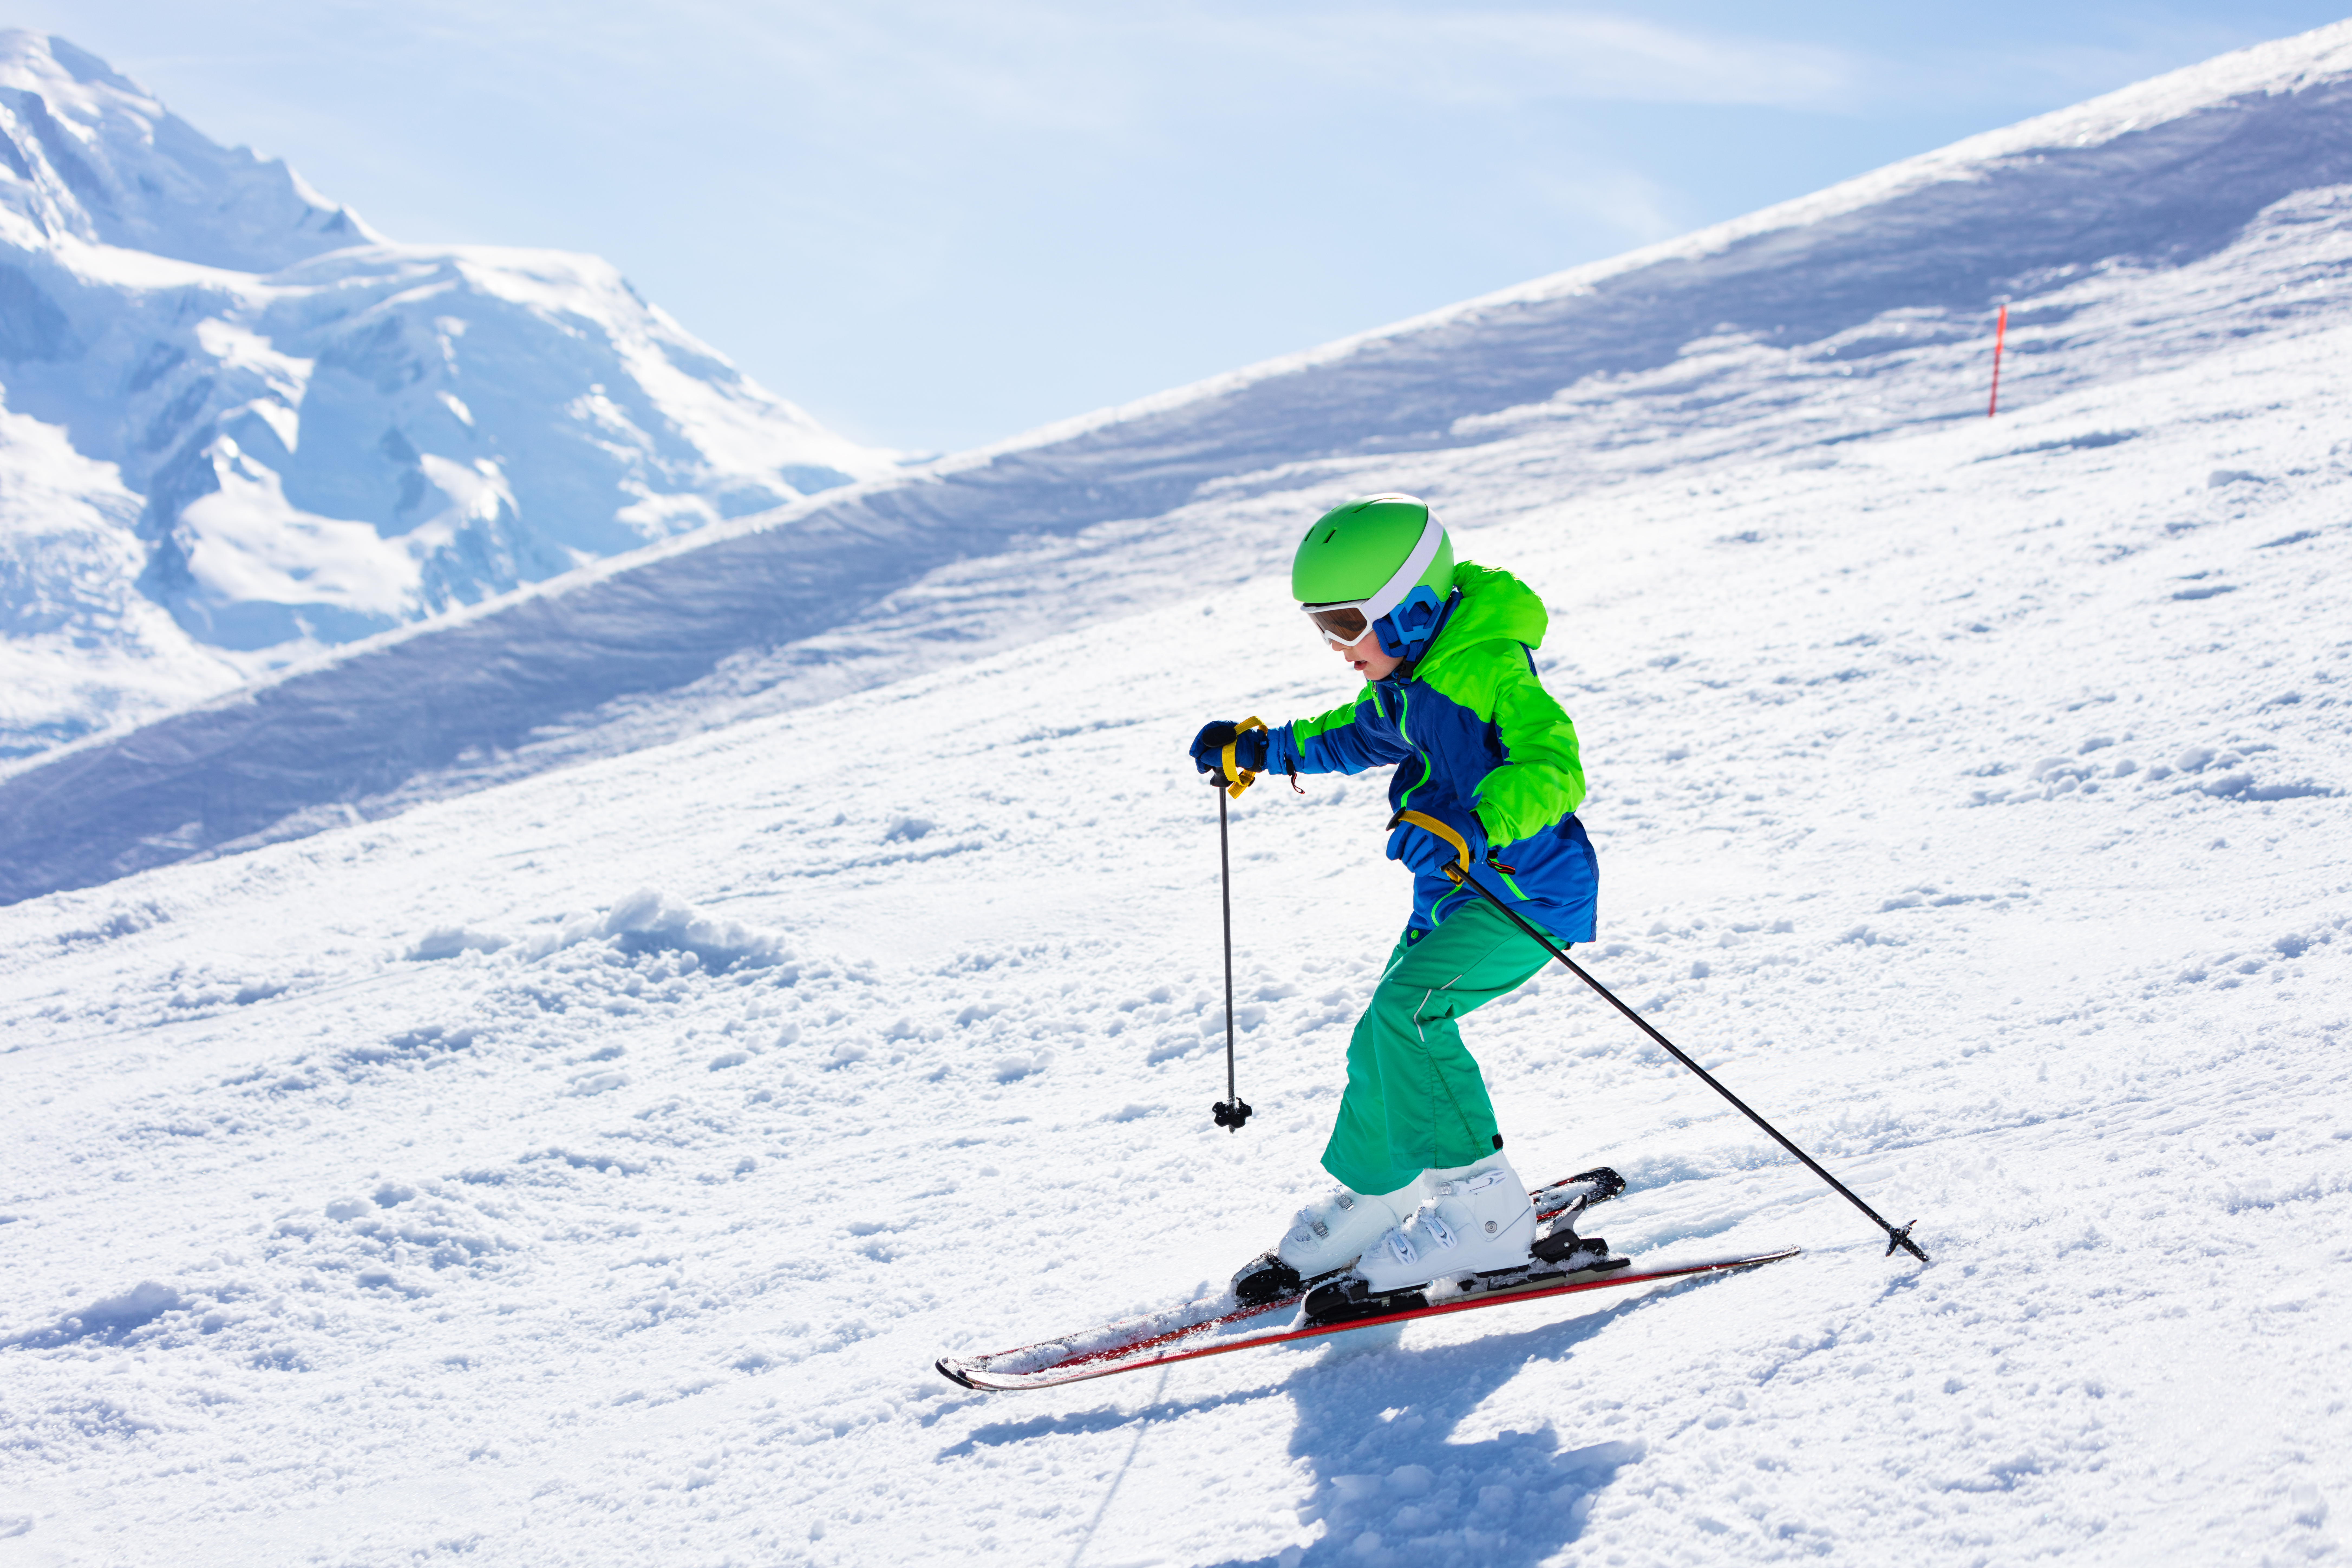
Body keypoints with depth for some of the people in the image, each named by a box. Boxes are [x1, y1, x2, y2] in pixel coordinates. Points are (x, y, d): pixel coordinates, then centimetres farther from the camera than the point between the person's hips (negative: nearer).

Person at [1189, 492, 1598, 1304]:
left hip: (1525, 890, -9)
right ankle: (1370, 1200, 35)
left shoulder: (1493, 669, -22)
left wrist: (1481, 824, -50)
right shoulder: (1409, 674, 6)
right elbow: (1362, 734, 27)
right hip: (1452, 893, 9)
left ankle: (1483, 1209, -17)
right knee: (1383, 1046, 13)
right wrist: (1264, 747, 22)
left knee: (1407, 1009, -24)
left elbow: (1553, 768, -35)